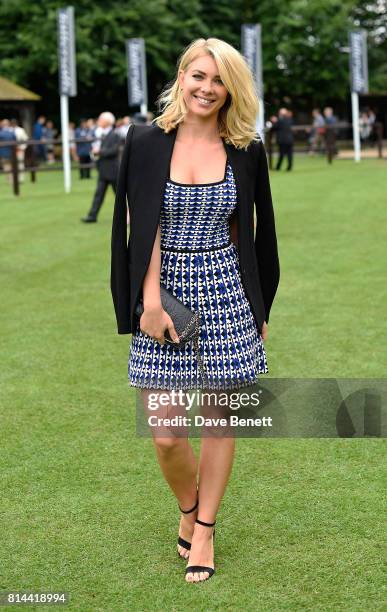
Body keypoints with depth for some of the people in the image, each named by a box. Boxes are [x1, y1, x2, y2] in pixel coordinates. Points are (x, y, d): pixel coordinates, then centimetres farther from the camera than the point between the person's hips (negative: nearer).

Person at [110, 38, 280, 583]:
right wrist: (151, 302, -15)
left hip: (227, 295, 1)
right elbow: (144, 228, -7)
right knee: (165, 434, -2)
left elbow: (254, 234, 9)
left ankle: (204, 529, 26)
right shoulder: (147, 144, -2)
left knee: (220, 417, 7)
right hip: (165, 290, -1)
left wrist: (259, 311, 10)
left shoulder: (245, 151, 2)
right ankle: (188, 508, 29)